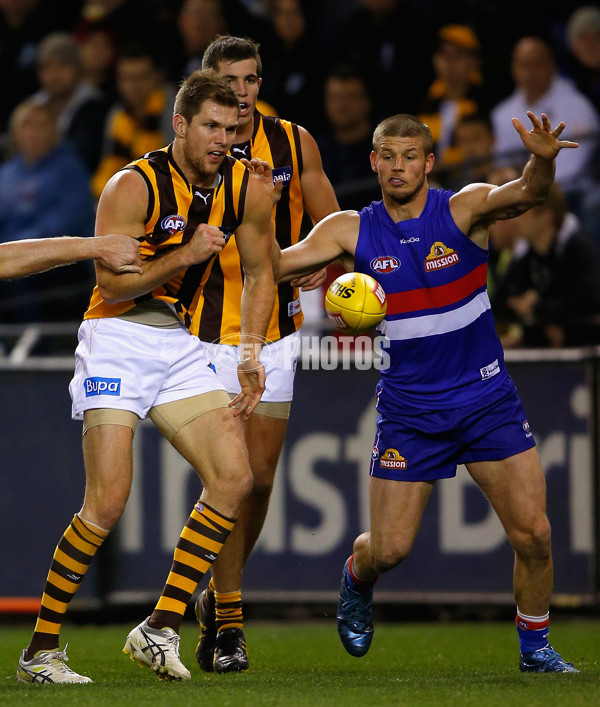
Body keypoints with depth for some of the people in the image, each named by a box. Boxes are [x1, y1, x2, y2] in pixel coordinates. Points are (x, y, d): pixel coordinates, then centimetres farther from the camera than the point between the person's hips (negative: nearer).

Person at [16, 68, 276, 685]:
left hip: (178, 345, 6)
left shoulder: (247, 189, 2)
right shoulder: (133, 187, -15)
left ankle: (160, 629, -1)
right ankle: (40, 649, -6)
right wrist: (185, 255, -26)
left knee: (234, 479, -10)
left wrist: (250, 356, 8)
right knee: (108, 499, -17)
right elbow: (112, 285, -16)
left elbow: (259, 273, 16)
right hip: (116, 339, -6)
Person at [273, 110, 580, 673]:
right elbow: (275, 267, -4)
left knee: (533, 535, -8)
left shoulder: (464, 210, -8)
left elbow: (525, 194, -28)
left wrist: (542, 162, -49)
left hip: (487, 399, 0)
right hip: (408, 410, 0)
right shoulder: (351, 231, -3)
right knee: (388, 549, -1)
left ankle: (535, 647, 15)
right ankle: (356, 582, 36)